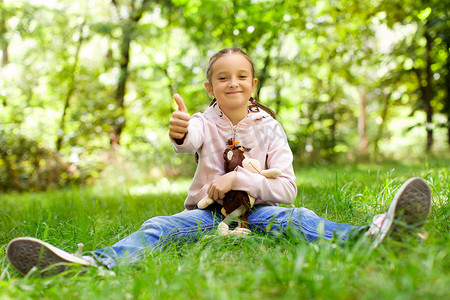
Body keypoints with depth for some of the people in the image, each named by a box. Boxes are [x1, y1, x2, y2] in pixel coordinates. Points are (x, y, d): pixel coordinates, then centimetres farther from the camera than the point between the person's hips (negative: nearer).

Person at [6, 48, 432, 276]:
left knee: (293, 217, -31)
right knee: (160, 227, -27)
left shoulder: (269, 128, 3)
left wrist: (238, 179, -19)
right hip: (207, 210, 1)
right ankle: (95, 262, -53)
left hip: (254, 210, 0)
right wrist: (179, 132, -52)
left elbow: (287, 188, -6)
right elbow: (189, 139, -27)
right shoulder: (205, 122, 1)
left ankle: (368, 235, -57)